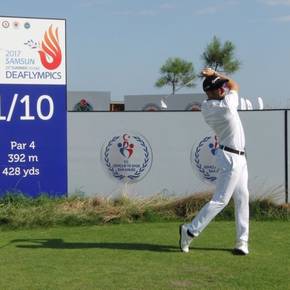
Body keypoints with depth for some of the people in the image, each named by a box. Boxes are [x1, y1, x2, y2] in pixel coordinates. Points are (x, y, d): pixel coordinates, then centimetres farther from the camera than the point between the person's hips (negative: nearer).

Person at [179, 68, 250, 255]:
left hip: (238, 157, 9)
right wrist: (215, 73, 3)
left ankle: (242, 241, 14)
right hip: (232, 157, -9)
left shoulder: (205, 107, 0)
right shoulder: (227, 105, -21)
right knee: (220, 200, -6)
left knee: (242, 198, 11)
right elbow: (235, 85, -1)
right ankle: (190, 231, -2)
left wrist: (213, 76, 6)